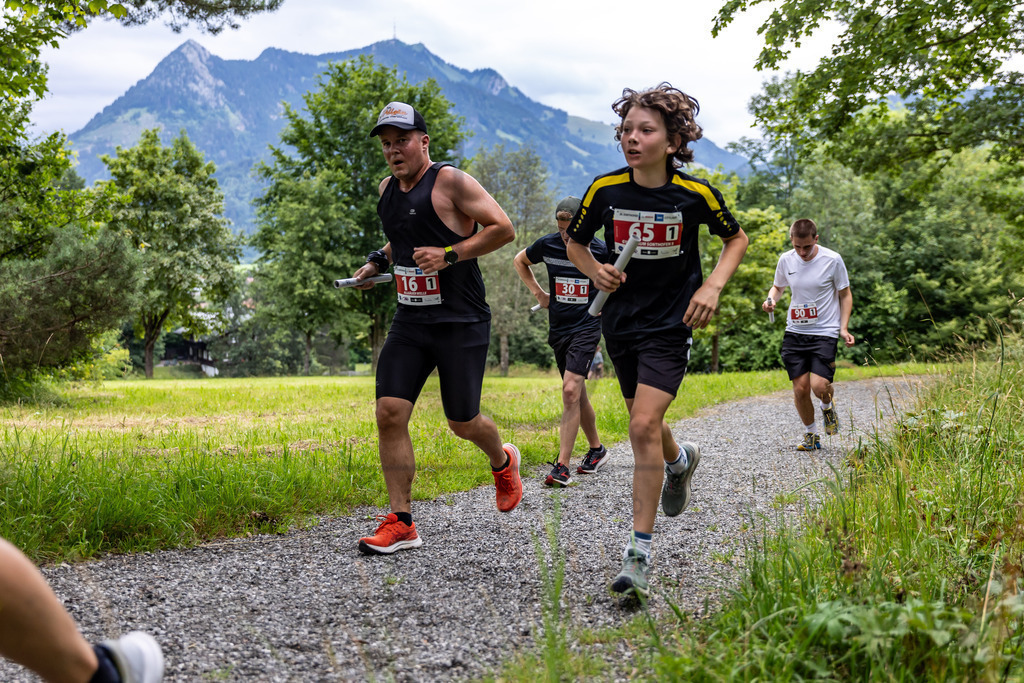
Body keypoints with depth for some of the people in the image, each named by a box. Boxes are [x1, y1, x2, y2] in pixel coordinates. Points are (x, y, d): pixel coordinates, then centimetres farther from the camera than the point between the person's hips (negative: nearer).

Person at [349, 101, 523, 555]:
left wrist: (449, 254, -19)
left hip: (461, 323, -6)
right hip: (410, 321, 6)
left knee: (462, 423, 2)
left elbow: (503, 229, -12)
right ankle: (401, 523, 0)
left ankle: (502, 461, 39)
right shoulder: (387, 189, 12)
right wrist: (378, 261, 13)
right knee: (389, 413, -8)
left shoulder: (451, 182, -9)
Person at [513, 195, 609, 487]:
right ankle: (596, 449, 33)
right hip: (558, 328, 4)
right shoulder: (547, 245, -2)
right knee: (577, 395, 13)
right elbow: (519, 260, 18)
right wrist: (538, 292, 9)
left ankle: (562, 466, -16)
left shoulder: (600, 250, -9)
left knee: (570, 391, -17)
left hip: (587, 327, -4)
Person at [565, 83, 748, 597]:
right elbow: (575, 242, 11)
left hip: (670, 325, -4)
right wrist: (596, 270, -10)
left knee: (644, 425, -18)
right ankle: (681, 459, 55)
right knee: (645, 425, 17)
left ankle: (639, 554, -12)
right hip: (620, 321, 4)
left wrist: (712, 287, -8)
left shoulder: (695, 193, -10)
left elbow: (736, 238, 7)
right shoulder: (605, 189, -5)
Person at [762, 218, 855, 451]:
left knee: (819, 386, -16)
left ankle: (828, 406, 21)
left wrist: (844, 328, -6)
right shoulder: (786, 260, 1)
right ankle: (811, 435, 22)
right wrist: (771, 299, -3)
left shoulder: (832, 260, -8)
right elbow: (778, 286, 20)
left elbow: (845, 294, 3)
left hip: (825, 332, -3)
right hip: (795, 333, 3)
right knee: (800, 388, 1)